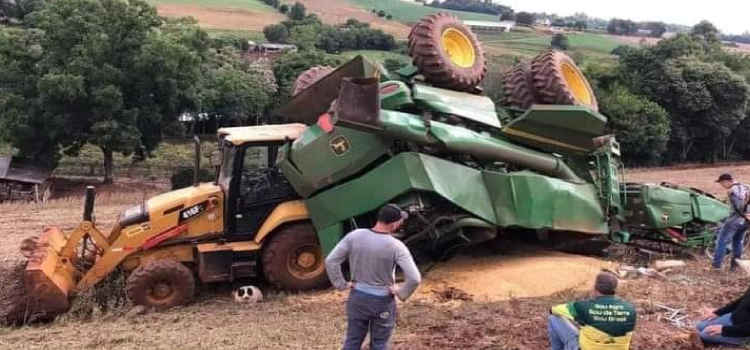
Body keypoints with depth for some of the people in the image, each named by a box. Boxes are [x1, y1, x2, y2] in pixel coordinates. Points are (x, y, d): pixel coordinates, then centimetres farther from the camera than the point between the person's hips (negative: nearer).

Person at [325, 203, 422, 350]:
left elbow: (330, 261, -9)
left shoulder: (354, 236, -10)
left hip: (358, 297, 3)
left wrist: (341, 284, 0)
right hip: (383, 302, -3)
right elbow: (414, 278, -26)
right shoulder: (396, 246, -20)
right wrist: (401, 293, -9)